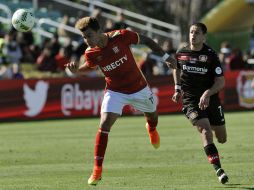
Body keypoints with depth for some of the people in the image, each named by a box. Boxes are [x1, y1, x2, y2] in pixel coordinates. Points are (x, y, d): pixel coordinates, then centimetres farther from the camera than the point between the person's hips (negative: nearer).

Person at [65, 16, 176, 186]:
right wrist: (76, 69, -15)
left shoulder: (121, 36, -24)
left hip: (139, 88, 1)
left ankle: (151, 129, 64)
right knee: (104, 126, -19)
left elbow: (145, 40, -9)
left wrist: (165, 56, -7)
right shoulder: (91, 53, -16)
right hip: (115, 92, 0)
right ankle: (97, 170, -15)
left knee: (152, 117, 23)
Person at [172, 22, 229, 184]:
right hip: (190, 101, -1)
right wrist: (178, 89, 10)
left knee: (222, 139, 9)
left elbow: (221, 82, -10)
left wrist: (208, 93, -26)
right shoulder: (181, 54, -1)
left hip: (210, 99, 1)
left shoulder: (211, 55, -8)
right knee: (205, 130, -23)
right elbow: (177, 69, 22)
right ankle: (218, 170, -25)